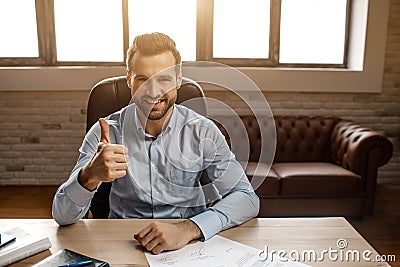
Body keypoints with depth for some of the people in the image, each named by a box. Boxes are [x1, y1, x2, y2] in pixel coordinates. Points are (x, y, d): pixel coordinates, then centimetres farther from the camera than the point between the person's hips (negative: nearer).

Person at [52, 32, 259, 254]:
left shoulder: (203, 132, -10)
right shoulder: (106, 133, -9)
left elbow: (247, 199, -13)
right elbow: (62, 216, -11)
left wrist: (189, 228, -29)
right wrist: (90, 175, -32)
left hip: (189, 244, 0)